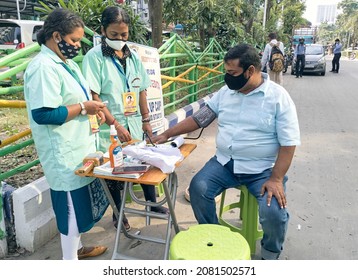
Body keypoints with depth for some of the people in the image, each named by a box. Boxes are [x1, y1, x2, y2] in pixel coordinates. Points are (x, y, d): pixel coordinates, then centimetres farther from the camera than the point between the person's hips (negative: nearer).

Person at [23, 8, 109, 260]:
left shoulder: (65, 62, 12)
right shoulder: (43, 67, -19)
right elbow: (43, 114, -27)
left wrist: (90, 107, 3)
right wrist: (83, 108, -19)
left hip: (79, 148, 10)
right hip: (64, 154, -10)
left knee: (80, 202, 20)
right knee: (72, 205, 3)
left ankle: (76, 247, 40)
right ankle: (70, 263, 22)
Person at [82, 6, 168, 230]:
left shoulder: (133, 56, 7)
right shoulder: (95, 57, -9)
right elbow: (93, 97, -15)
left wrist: (145, 120, 10)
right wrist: (116, 124, -18)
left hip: (134, 124, 5)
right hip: (109, 128, -4)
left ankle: (152, 203, 35)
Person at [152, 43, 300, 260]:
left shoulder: (278, 96, -9)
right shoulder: (225, 92, 5)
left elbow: (288, 143, -12)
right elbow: (199, 118, 9)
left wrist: (276, 179, -20)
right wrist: (167, 134, 5)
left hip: (262, 170, -4)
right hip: (225, 162, 4)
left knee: (273, 212, -24)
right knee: (198, 188, -17)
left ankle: (271, 255, 11)